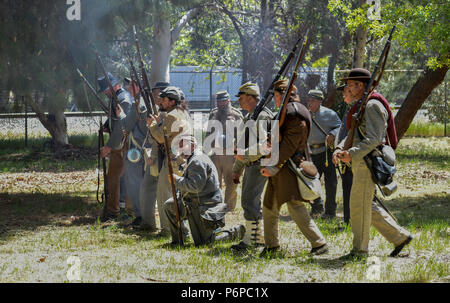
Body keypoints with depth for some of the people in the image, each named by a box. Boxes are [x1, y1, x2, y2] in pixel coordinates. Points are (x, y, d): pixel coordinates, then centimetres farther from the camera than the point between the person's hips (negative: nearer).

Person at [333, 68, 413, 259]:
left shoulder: (372, 106, -14)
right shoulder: (359, 106, 18)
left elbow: (374, 139, -22)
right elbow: (353, 135, 18)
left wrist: (352, 154, -30)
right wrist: (340, 149, -1)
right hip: (361, 163, 10)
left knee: (359, 205, -5)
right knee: (367, 206, 13)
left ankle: (360, 250, 3)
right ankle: (399, 236, 18)